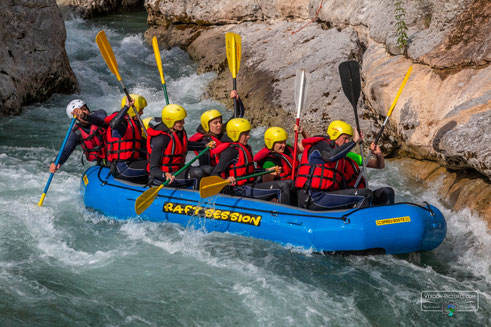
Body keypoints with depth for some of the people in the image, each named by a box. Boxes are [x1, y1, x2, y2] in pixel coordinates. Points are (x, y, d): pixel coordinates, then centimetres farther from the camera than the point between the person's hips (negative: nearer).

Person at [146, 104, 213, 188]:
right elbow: (153, 169, -25)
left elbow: (184, 145, 29)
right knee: (198, 173, -24)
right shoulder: (160, 139, -24)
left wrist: (205, 146, 22)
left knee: (208, 170, 0)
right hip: (160, 178, -9)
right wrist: (165, 175, -45)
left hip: (177, 170, 9)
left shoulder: (180, 132, 3)